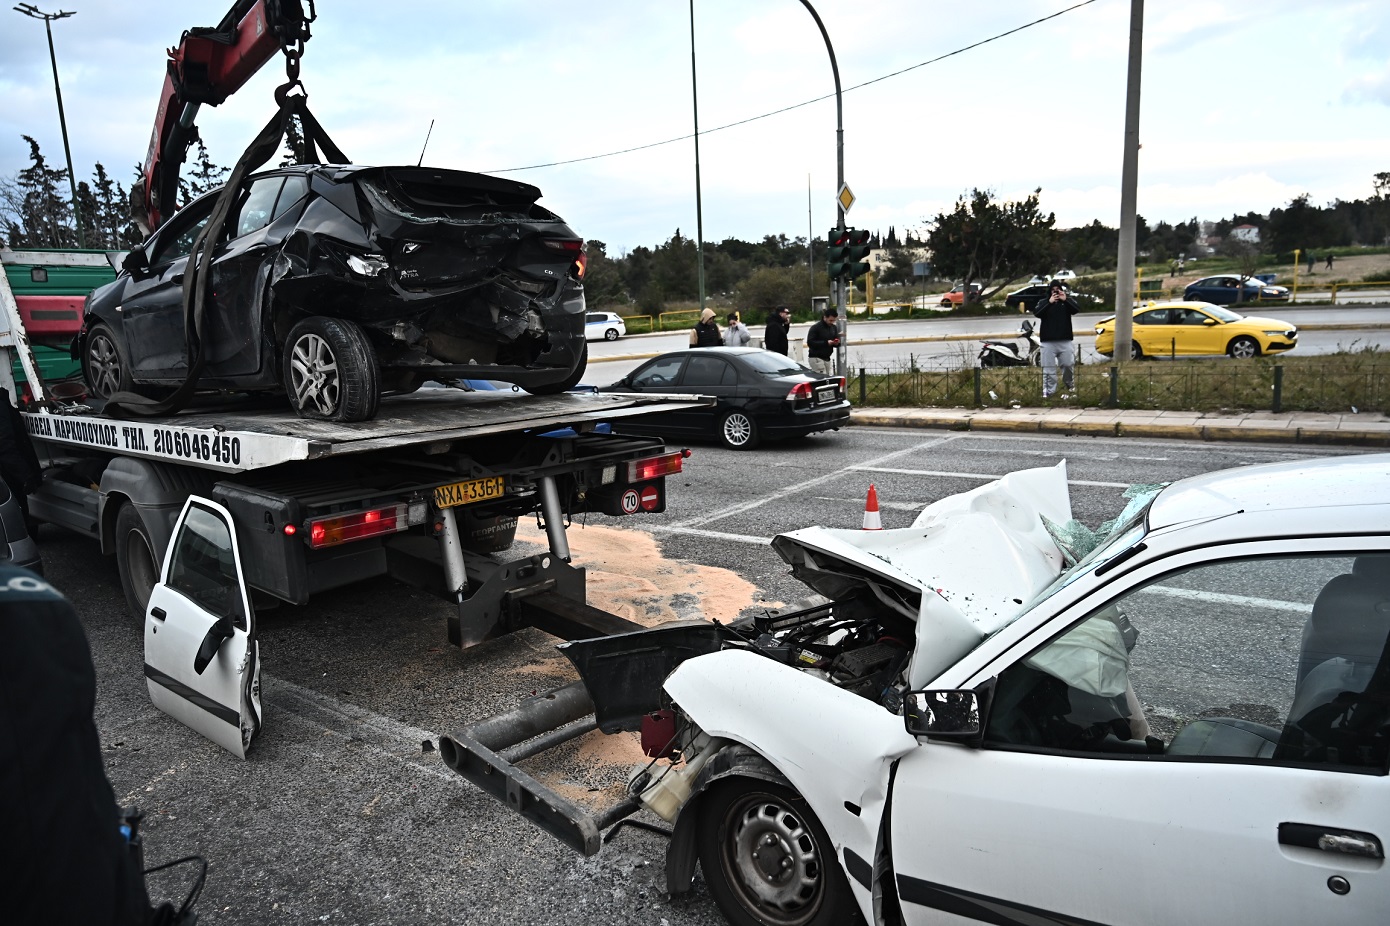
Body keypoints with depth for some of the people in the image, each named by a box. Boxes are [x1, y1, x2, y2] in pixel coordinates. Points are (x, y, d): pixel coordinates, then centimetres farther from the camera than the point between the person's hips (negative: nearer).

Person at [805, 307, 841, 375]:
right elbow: (810, 342, -18)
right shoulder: (815, 328, -11)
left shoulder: (833, 328, 10)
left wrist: (837, 343, -7)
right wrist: (826, 343, -23)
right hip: (816, 358, -7)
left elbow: (837, 340, 19)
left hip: (827, 358, 7)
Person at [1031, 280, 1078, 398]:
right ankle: (1048, 392, -1)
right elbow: (1036, 313, -11)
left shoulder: (1068, 301, 10)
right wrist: (1049, 302, -15)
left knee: (1068, 364, 1)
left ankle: (1070, 385, 25)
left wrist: (1065, 300, -17)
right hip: (1048, 341, -1)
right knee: (1049, 368, -3)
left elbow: (1075, 310, -8)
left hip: (1065, 340, 1)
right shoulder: (1043, 302, 8)